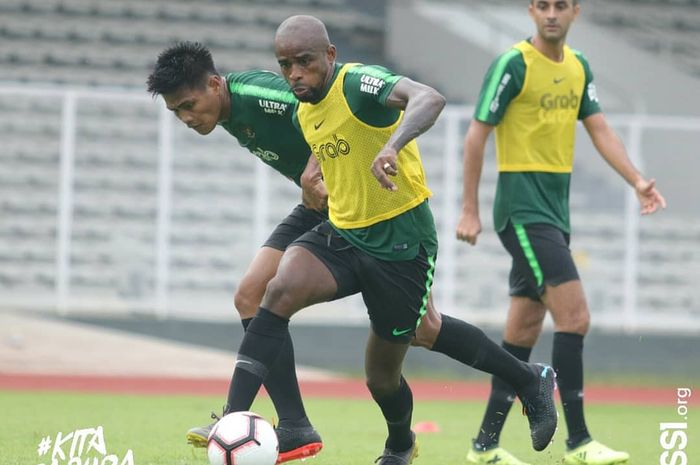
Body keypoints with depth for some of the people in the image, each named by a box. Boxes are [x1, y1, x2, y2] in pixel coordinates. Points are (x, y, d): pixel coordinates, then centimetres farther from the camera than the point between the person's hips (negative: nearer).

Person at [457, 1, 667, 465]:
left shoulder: (578, 66, 12)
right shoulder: (513, 64, -10)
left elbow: (600, 130, 12)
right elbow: (477, 136, -8)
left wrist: (638, 180, -3)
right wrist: (470, 211, -9)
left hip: (555, 208, 8)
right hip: (522, 207, -8)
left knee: (524, 331, 9)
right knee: (574, 316, -16)